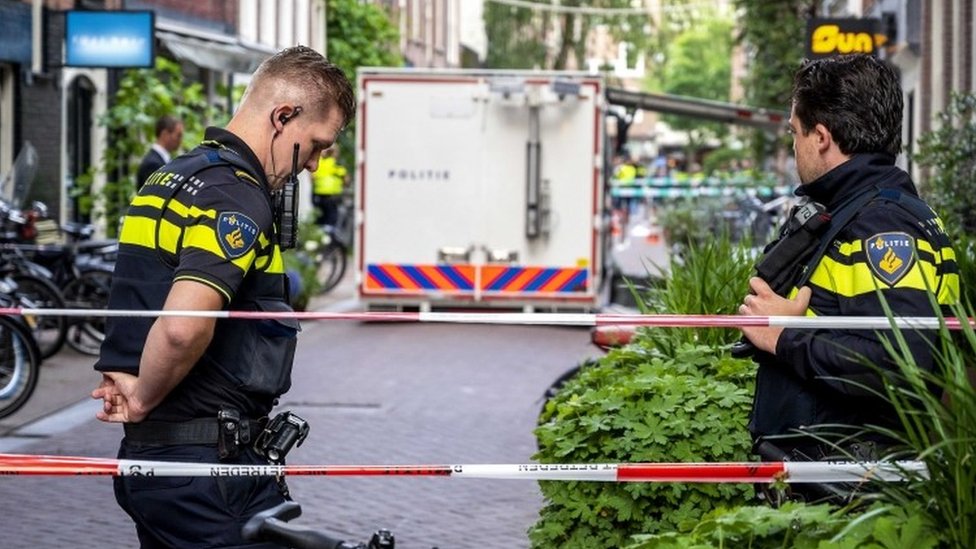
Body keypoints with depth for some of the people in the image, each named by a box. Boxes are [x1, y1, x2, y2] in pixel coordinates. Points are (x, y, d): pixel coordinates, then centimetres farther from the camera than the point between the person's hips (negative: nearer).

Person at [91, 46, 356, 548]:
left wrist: (135, 386, 12)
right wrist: (144, 400, -14)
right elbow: (183, 326, -31)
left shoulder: (170, 177, 15)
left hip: (146, 455, 10)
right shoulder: (238, 197, -17)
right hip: (209, 466, -9)